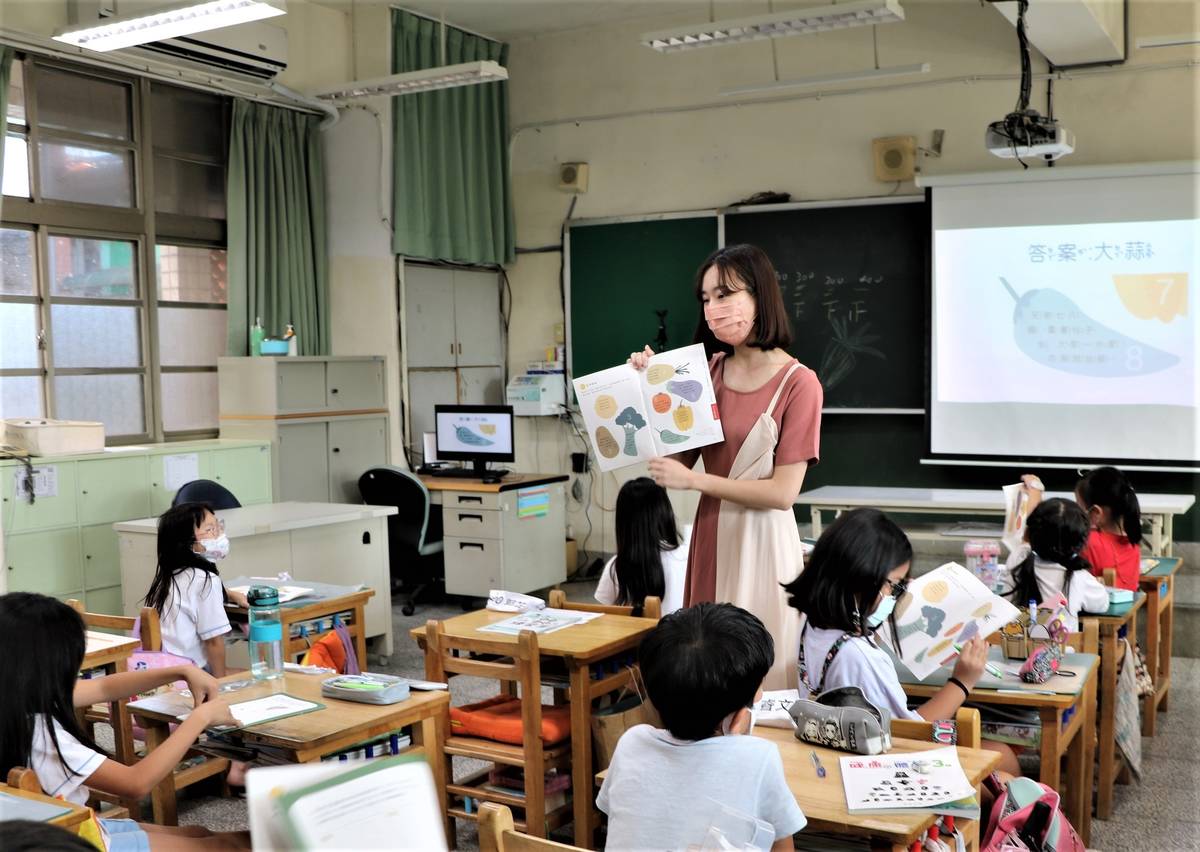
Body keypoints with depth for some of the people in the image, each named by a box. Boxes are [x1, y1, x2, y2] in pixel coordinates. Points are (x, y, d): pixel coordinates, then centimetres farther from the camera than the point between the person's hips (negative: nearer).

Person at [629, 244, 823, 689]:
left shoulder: (798, 383, -10)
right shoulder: (711, 371, 8)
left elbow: (783, 492, -14)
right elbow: (681, 456, 4)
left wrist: (692, 481, -14)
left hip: (761, 542, -5)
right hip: (710, 535, 6)